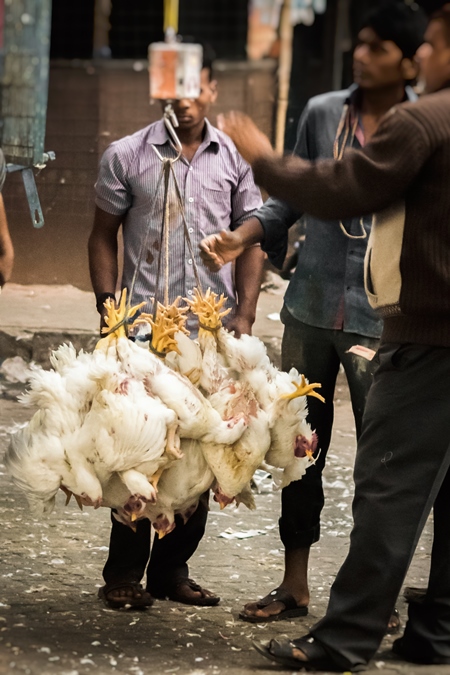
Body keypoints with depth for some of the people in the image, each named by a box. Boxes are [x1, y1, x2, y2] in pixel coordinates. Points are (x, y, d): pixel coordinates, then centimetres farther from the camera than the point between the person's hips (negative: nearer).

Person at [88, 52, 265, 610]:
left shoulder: (235, 159, 7)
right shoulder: (126, 156, 3)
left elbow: (251, 240, 10)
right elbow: (103, 237, 6)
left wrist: (244, 315, 0)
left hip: (212, 333, 2)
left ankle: (172, 570, 18)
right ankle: (123, 575, 9)